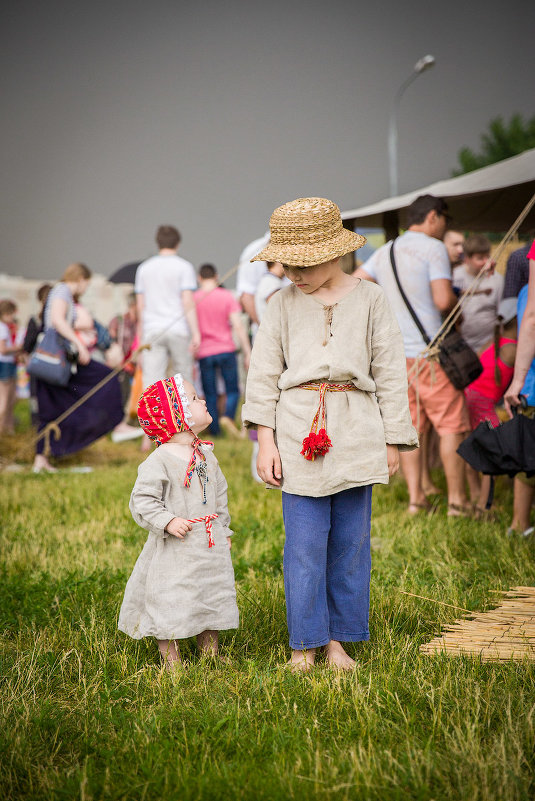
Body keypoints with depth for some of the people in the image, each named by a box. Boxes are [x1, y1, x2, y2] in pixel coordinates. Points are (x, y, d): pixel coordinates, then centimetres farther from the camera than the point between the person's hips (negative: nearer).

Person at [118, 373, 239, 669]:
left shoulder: (206, 456, 9)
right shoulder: (159, 461, -15)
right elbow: (142, 501, -17)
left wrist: (223, 531, 17)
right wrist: (168, 522, -26)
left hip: (210, 546, 7)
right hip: (175, 547, -7)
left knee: (213, 599, 14)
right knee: (171, 607, -1)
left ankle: (211, 655, 29)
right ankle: (171, 661, 12)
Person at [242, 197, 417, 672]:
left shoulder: (369, 300, 5)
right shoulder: (284, 303, 5)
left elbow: (390, 374, 8)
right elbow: (264, 374, 6)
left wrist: (393, 442, 6)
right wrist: (265, 441, 0)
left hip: (356, 432, 1)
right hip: (300, 430, 0)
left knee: (351, 541, 6)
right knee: (304, 544, -2)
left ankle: (338, 639, 17)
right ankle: (305, 643, 8)